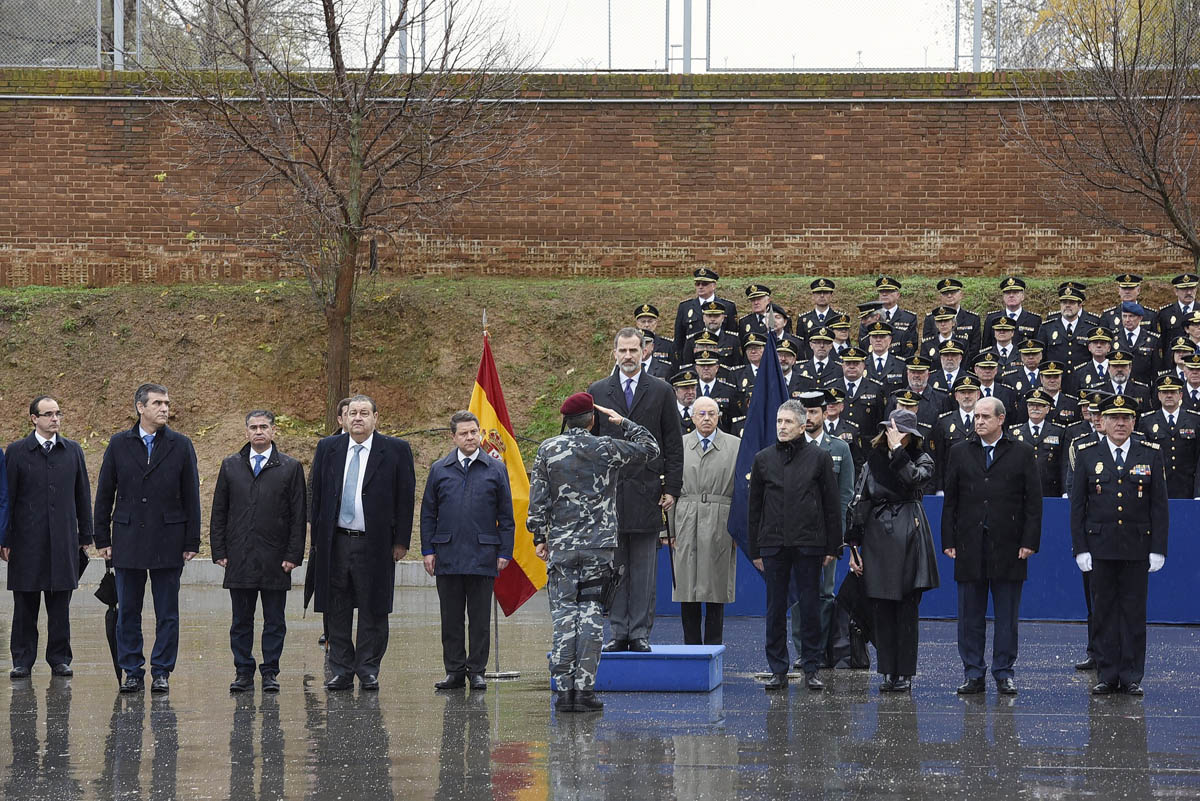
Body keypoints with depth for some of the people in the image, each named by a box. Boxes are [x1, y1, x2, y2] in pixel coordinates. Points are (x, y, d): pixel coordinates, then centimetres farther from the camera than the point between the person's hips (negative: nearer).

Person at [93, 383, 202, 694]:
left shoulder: (180, 445, 3)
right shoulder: (119, 444, 4)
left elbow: (190, 496, 3)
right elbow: (105, 494, 7)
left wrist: (191, 542, -1)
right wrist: (102, 538, 2)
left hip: (167, 540, -1)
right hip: (128, 540, 1)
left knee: (167, 613, 2)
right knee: (127, 612, 5)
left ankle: (161, 672, 9)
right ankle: (132, 671, 12)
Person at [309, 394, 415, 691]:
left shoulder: (395, 451, 1)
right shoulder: (328, 449, 9)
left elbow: (406, 497, 1)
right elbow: (317, 496, 12)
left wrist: (401, 542, -3)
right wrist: (317, 538, 6)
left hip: (375, 544, -2)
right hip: (336, 542, 2)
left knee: (373, 611, 1)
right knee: (337, 611, 4)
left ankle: (368, 670, 9)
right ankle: (341, 671, 11)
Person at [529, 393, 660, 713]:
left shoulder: (547, 450, 2)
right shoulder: (608, 448, -2)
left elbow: (538, 499, 3)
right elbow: (650, 448, 11)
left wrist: (539, 537, 11)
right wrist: (623, 422, 19)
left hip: (561, 546, 1)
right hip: (599, 545, -1)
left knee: (564, 615, 3)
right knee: (591, 615, 0)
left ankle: (564, 689, -1)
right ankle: (584, 689, -4)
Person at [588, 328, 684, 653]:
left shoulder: (661, 391, 5)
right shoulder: (598, 391, 9)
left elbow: (674, 444, 5)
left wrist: (671, 488, -2)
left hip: (646, 491, -1)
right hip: (608, 492, 1)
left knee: (644, 570, 1)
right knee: (614, 568, 3)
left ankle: (640, 633, 4)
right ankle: (618, 632, 7)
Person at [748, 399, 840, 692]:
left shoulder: (819, 457, 3)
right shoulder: (763, 459, 8)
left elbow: (831, 504, 4)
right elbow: (754, 506, 11)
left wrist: (833, 547, -1)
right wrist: (755, 549, 7)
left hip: (809, 544, -2)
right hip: (773, 544, 2)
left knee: (810, 608, 2)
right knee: (775, 610, 4)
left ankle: (811, 669, 9)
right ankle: (778, 670, 9)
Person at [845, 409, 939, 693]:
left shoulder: (922, 460, 4)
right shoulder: (873, 461, 11)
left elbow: (913, 480, -21)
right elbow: (860, 503, 11)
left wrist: (897, 449, -15)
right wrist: (853, 546, 6)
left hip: (909, 537, -3)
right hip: (876, 537, 3)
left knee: (907, 610, -2)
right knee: (882, 610, 4)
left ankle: (905, 674, 4)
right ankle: (888, 672, 12)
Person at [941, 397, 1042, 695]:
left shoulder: (1022, 453, 4)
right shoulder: (960, 452, 10)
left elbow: (1033, 502, 2)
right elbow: (950, 500, 9)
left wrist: (1029, 542, -6)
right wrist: (949, 541, 1)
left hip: (1008, 546, -2)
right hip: (970, 545, 2)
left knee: (1007, 615, 3)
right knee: (970, 615, 4)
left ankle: (1004, 673, 9)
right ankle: (973, 674, 10)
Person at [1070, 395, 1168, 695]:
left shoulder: (1151, 455, 4)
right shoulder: (1087, 455, 3)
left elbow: (1159, 505, 4)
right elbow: (1077, 505, 3)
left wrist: (1158, 549, -2)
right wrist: (1080, 548, -3)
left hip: (1137, 547, 0)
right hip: (1100, 547, 0)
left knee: (1134, 612, 2)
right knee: (1104, 612, 4)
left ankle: (1131, 677, 8)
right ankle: (1107, 676, 10)